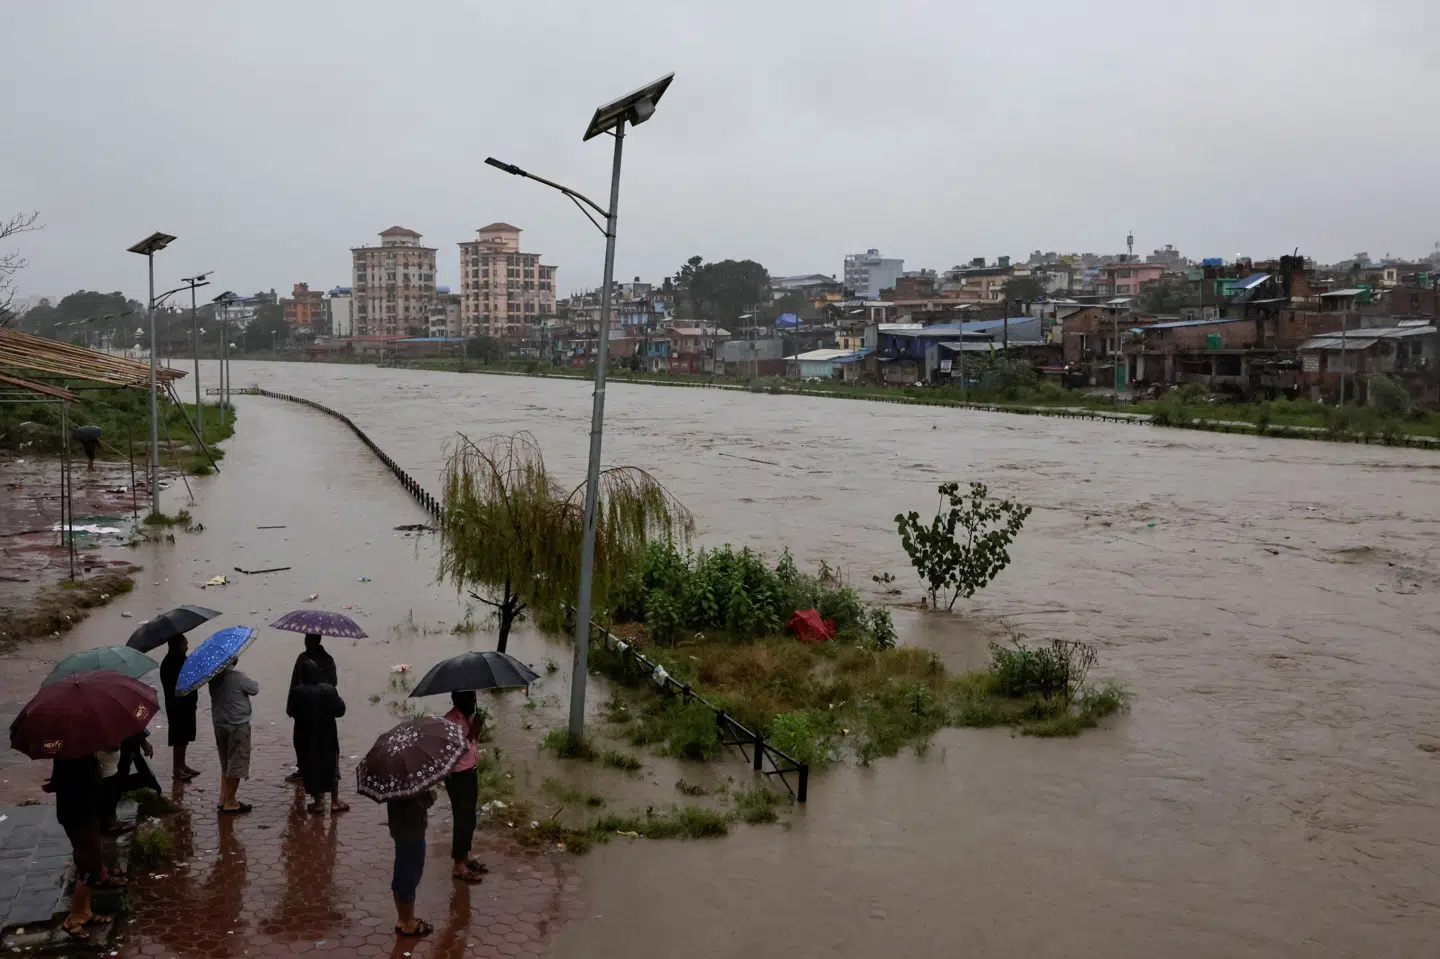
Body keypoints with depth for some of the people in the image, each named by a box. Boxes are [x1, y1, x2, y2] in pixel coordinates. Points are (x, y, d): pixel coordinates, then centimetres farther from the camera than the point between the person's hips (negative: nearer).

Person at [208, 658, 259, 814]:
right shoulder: (237, 676, -20)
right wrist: (253, 683, 12)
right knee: (236, 766, 3)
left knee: (226, 764, 20)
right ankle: (230, 803, 8)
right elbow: (254, 689, -8)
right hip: (237, 726, -7)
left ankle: (223, 799, 26)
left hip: (219, 724, 7)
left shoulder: (214, 676, 0)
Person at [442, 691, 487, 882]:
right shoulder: (450, 721, -22)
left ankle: (466, 855, 33)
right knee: (462, 818, -1)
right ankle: (459, 865, 10)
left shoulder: (469, 716, 3)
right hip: (457, 776, -8)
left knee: (469, 818, 18)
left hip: (469, 772, 8)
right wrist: (473, 731, -31)